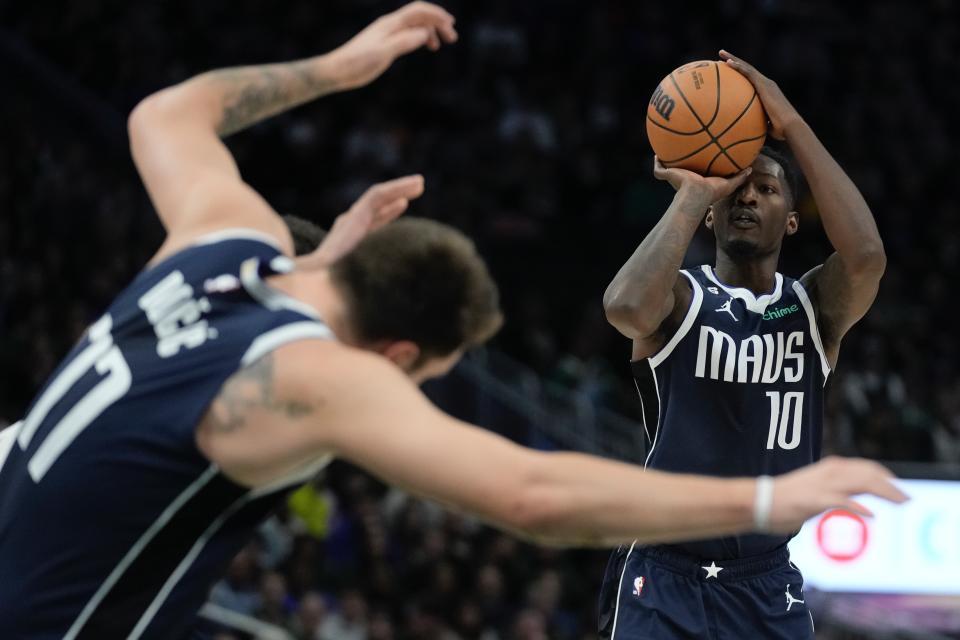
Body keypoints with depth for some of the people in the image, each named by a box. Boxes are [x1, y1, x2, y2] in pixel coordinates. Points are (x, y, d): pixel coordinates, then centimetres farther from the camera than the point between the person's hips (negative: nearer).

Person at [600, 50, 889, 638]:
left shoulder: (817, 308, 3)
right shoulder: (682, 297, -3)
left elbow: (866, 256, -20)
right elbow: (627, 308, -28)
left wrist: (792, 125, -17)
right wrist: (693, 193, -16)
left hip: (768, 583, 3)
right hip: (664, 575, -3)